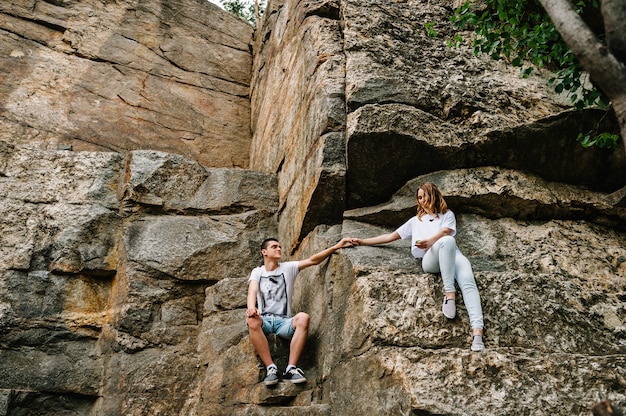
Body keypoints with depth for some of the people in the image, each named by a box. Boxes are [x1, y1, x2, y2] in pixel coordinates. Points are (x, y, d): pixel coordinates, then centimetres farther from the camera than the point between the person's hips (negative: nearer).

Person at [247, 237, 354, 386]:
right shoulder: (257, 272, 11)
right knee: (251, 320, -36)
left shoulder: (288, 268, 12)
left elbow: (312, 260, 1)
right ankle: (271, 368, -30)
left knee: (303, 317, -32)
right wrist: (251, 307, -31)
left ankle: (291, 369, -29)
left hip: (284, 321, 1)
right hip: (264, 320, 0)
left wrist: (336, 247, -10)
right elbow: (252, 292, -7)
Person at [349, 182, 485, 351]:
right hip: (430, 259, 0)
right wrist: (364, 241, 32)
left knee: (468, 284, -33)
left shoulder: (447, 215, 29)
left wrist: (430, 241, -16)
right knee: (447, 241, -37)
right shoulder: (416, 220, 38)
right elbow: (391, 236, 36)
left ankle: (477, 333, -49)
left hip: (453, 255, 0)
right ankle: (449, 293, -41)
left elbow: (446, 231, 6)